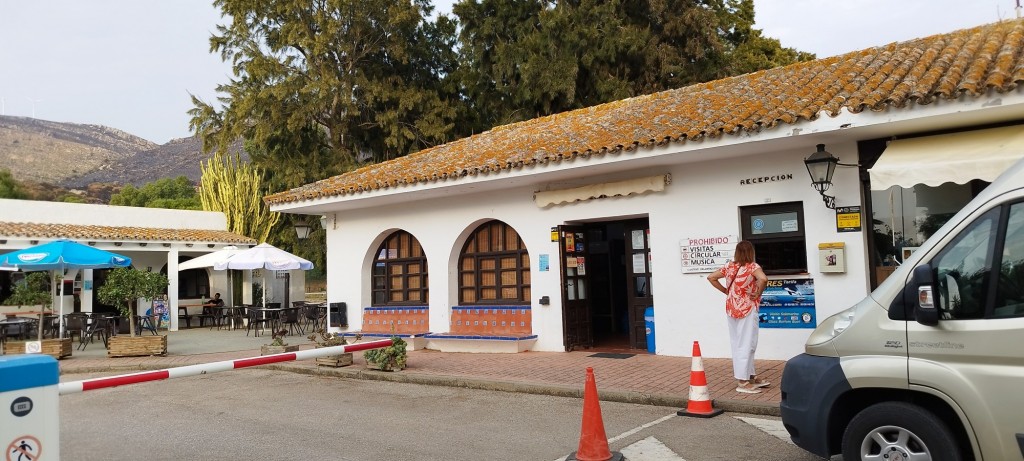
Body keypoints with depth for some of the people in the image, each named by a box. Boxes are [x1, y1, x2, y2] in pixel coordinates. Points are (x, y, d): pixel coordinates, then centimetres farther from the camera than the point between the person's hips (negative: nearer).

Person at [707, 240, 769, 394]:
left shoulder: (729, 266, 4)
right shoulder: (752, 266, -12)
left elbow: (711, 278, 7)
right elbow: (763, 279, -30)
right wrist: (758, 293, -15)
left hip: (732, 309, 6)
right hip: (747, 309, -6)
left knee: (737, 344, 14)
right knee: (746, 344, 0)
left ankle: (751, 376, 27)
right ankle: (743, 382, 1)